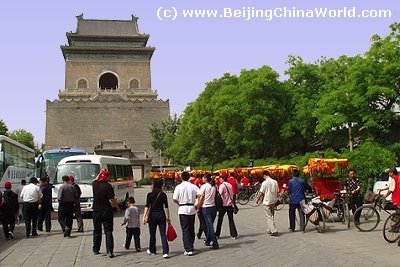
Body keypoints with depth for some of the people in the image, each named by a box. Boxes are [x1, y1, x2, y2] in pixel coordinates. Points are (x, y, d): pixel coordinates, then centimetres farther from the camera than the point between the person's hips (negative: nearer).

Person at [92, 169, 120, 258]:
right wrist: (118, 207, 1)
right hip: (107, 211, -4)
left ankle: (95, 250, 25)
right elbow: (112, 200, -13)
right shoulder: (108, 186, -15)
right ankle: (110, 251, -8)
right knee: (108, 232, -1)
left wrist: (100, 173, 24)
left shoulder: (95, 184, -1)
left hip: (96, 211, 4)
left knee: (97, 231, 16)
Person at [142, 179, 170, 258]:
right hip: (161, 215, 1)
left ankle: (152, 250, 32)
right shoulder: (163, 195, -1)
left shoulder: (150, 195, -4)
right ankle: (165, 252, -9)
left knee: (152, 234, 15)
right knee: (163, 234, 1)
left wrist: (144, 217, -10)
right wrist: (168, 217, 5)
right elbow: (166, 207, -1)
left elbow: (147, 207, -10)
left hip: (152, 215, -1)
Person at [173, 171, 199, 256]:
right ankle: (190, 246, 29)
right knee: (191, 228, 17)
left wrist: (179, 203, 9)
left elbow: (175, 199, -11)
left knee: (185, 229, -2)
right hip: (192, 209, 3)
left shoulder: (179, 187, -6)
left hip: (183, 210, -3)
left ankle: (188, 250, -9)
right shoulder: (194, 186, 2)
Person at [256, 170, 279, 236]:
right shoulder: (275, 182, 2)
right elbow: (277, 192, 8)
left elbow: (261, 193, -11)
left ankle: (274, 231, -9)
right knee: (271, 216, 17)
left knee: (269, 217, -2)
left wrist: (258, 199, 4)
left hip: (267, 202, -6)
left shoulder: (264, 183, -14)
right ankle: (269, 230, 24)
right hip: (273, 201, 6)